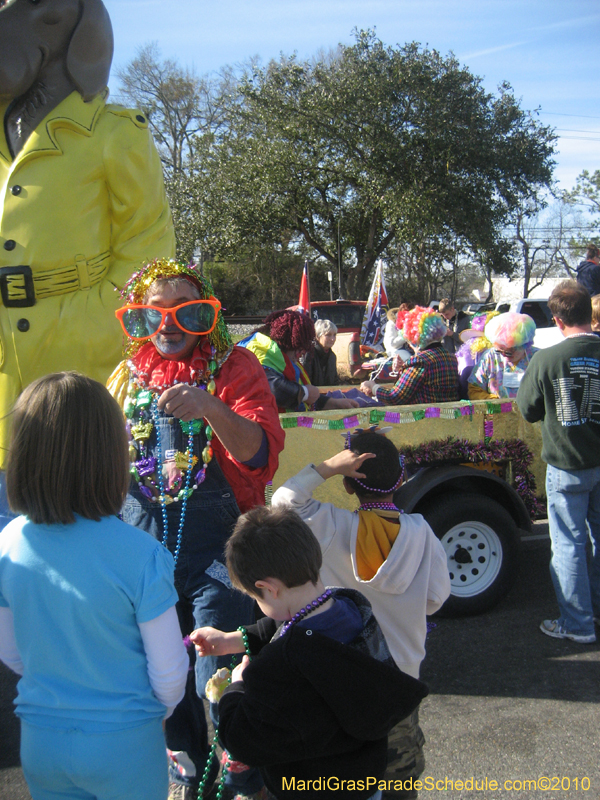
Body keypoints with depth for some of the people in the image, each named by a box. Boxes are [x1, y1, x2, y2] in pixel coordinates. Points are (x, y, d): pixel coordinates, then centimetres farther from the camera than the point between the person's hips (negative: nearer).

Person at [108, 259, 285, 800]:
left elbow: (260, 453, -20)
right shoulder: (128, 375, 7)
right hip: (144, 545, 5)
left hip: (218, 545, -5)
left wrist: (212, 409, -38)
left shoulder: (234, 366, -7)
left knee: (222, 676, -2)